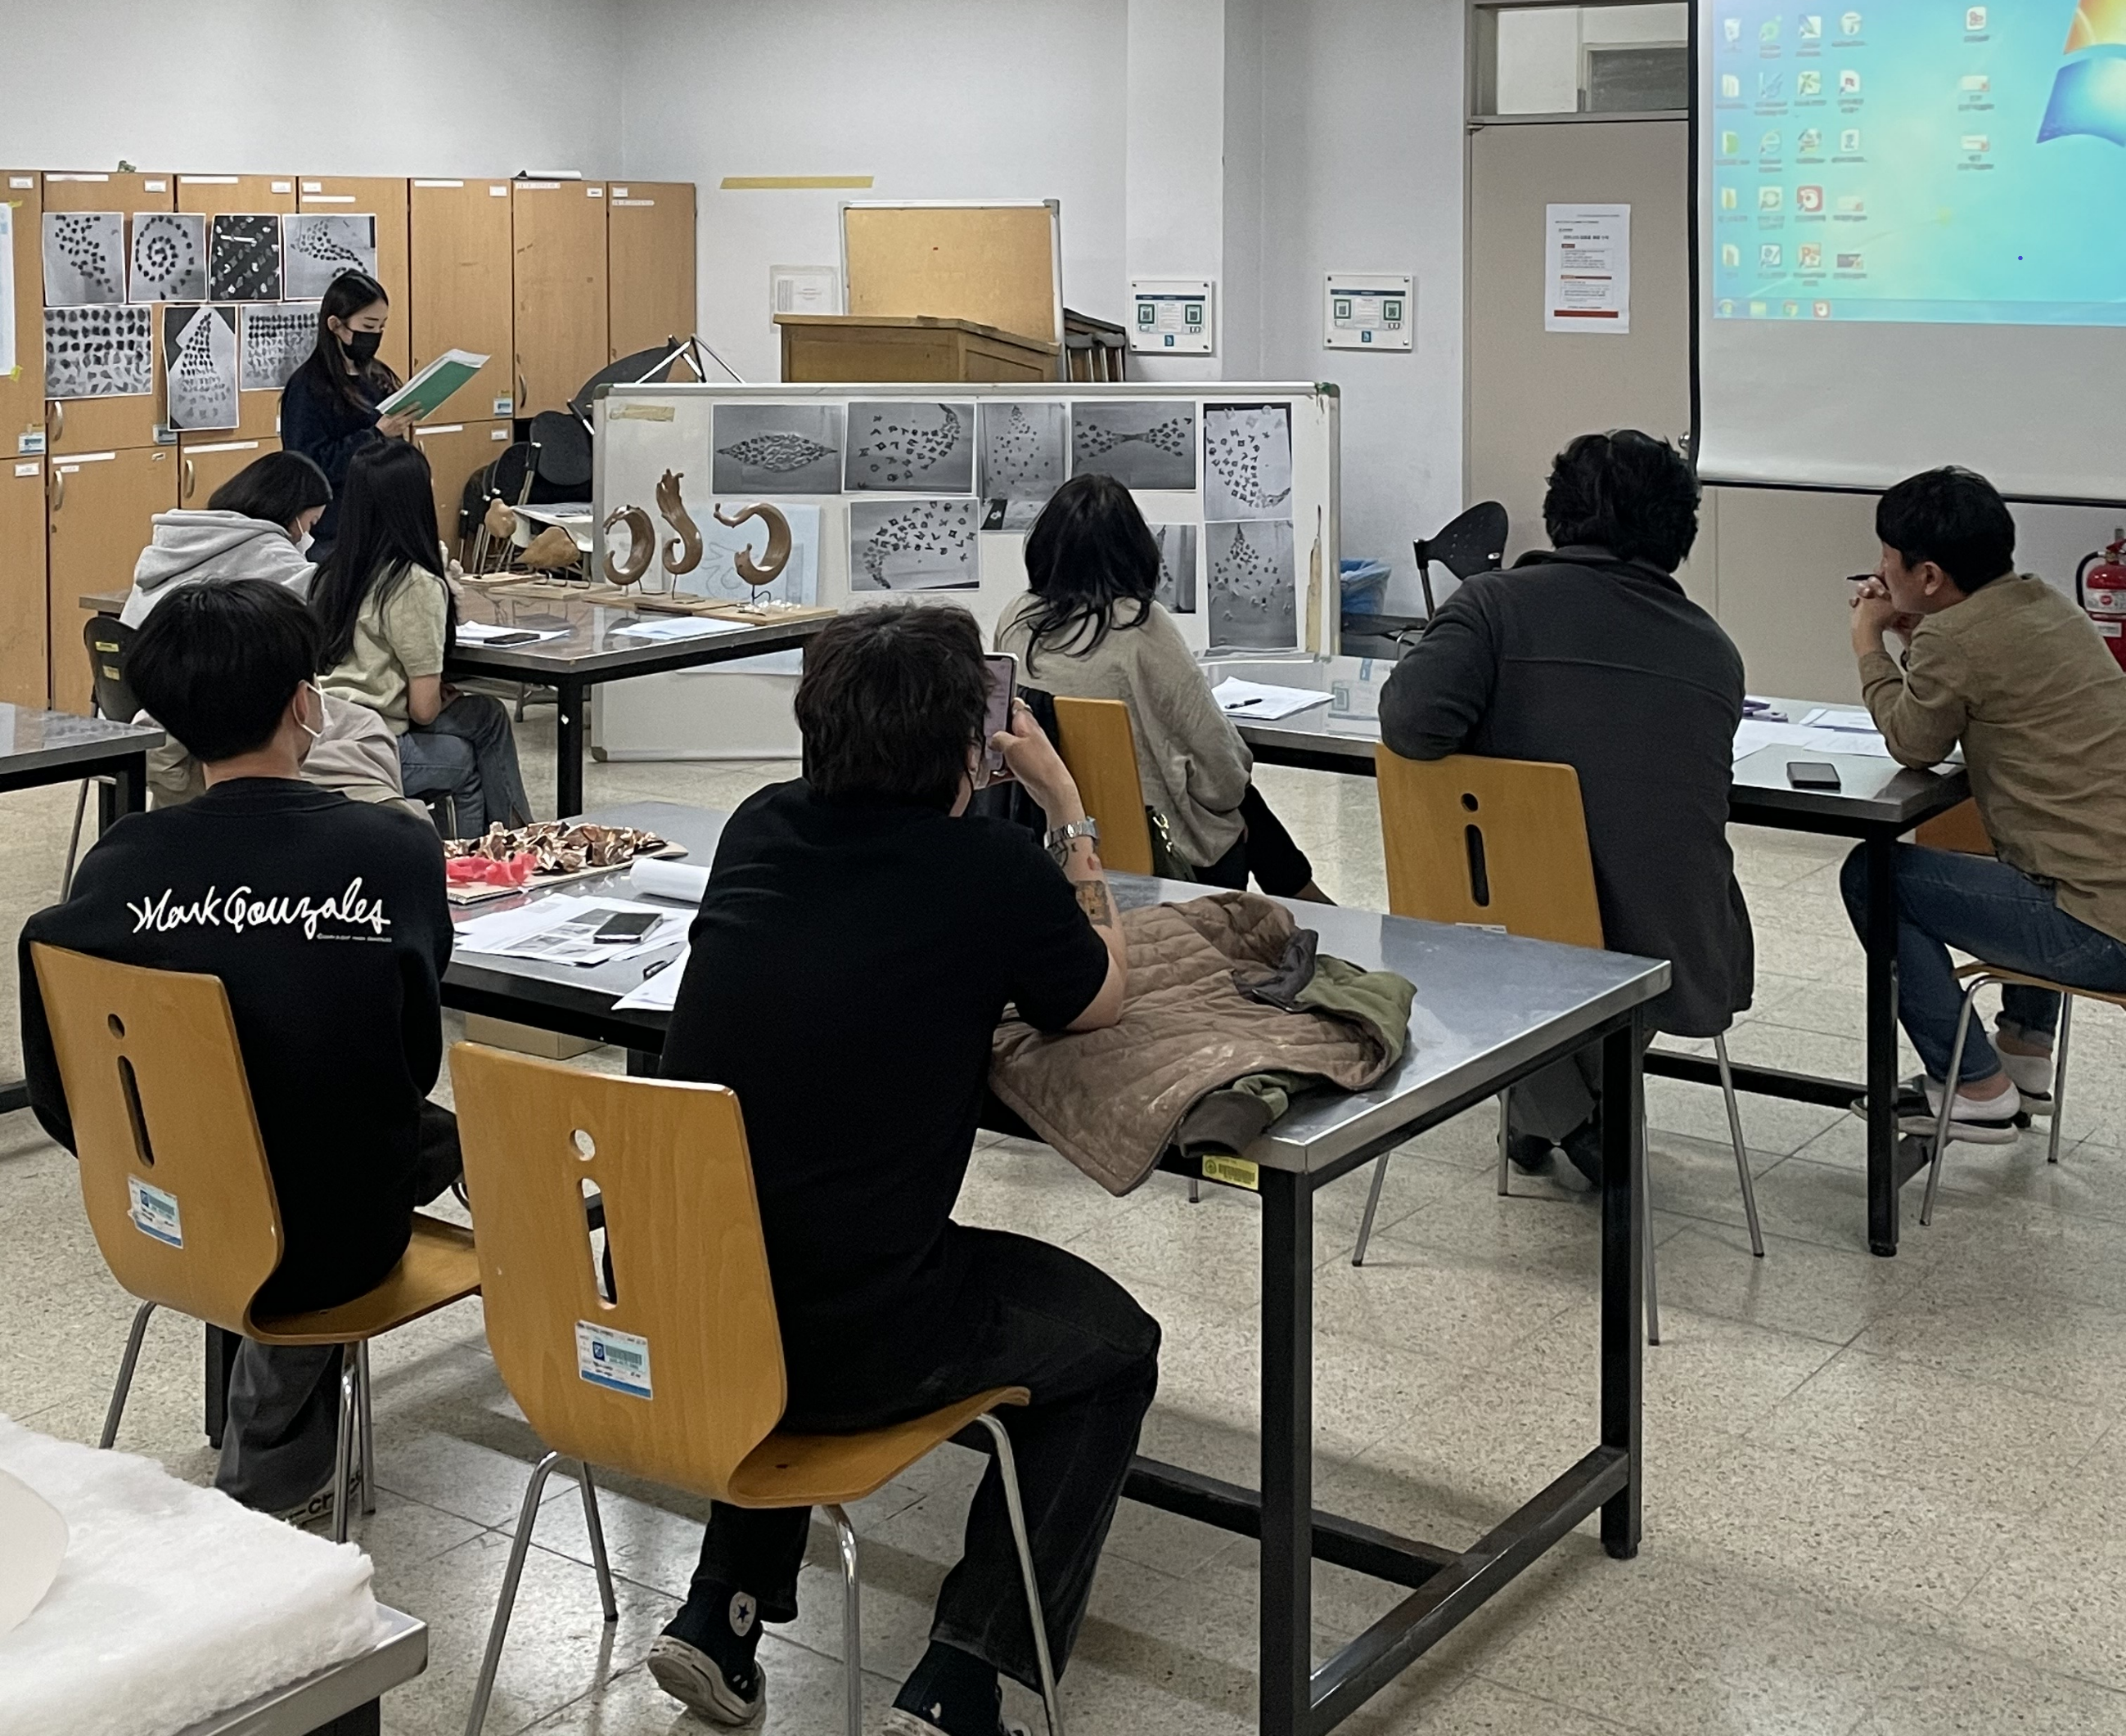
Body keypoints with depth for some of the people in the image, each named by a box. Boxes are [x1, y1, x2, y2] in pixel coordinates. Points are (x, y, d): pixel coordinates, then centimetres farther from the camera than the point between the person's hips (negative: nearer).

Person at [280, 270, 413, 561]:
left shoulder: (379, 378, 11)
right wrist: (377, 434, -21)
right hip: (333, 533, -6)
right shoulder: (307, 387, -7)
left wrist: (401, 431, -1)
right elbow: (313, 465, -16)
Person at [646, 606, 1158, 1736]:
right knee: (1112, 1349, 20)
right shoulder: (996, 870, -12)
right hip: (847, 1352, -5)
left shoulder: (760, 828, 3)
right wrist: (1067, 808, 16)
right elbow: (1106, 998, 9)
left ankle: (721, 1617, 32)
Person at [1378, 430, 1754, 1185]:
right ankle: (1598, 1093, 39)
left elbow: (1413, 724, -21)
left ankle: (1555, 1113, 36)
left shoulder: (1496, 604, -7)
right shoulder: (1717, 652, 4)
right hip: (1677, 962, 2)